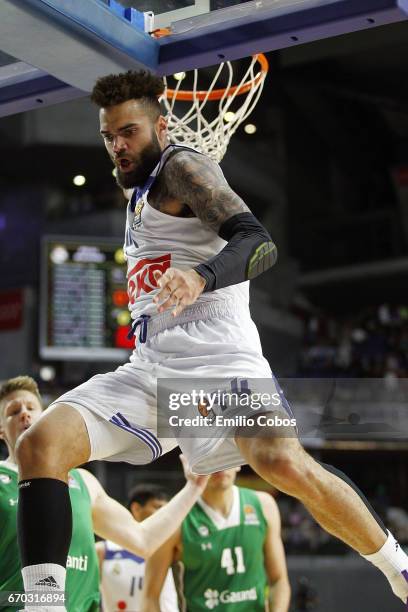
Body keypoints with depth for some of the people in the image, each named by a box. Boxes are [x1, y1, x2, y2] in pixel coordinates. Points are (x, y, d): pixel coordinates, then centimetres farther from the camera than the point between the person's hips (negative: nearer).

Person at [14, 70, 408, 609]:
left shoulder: (182, 166, 1)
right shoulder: (142, 196, 28)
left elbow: (260, 243, -16)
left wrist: (201, 276, -36)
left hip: (215, 351, -8)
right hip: (149, 367, 8)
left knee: (286, 467, -27)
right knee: (39, 444, -12)